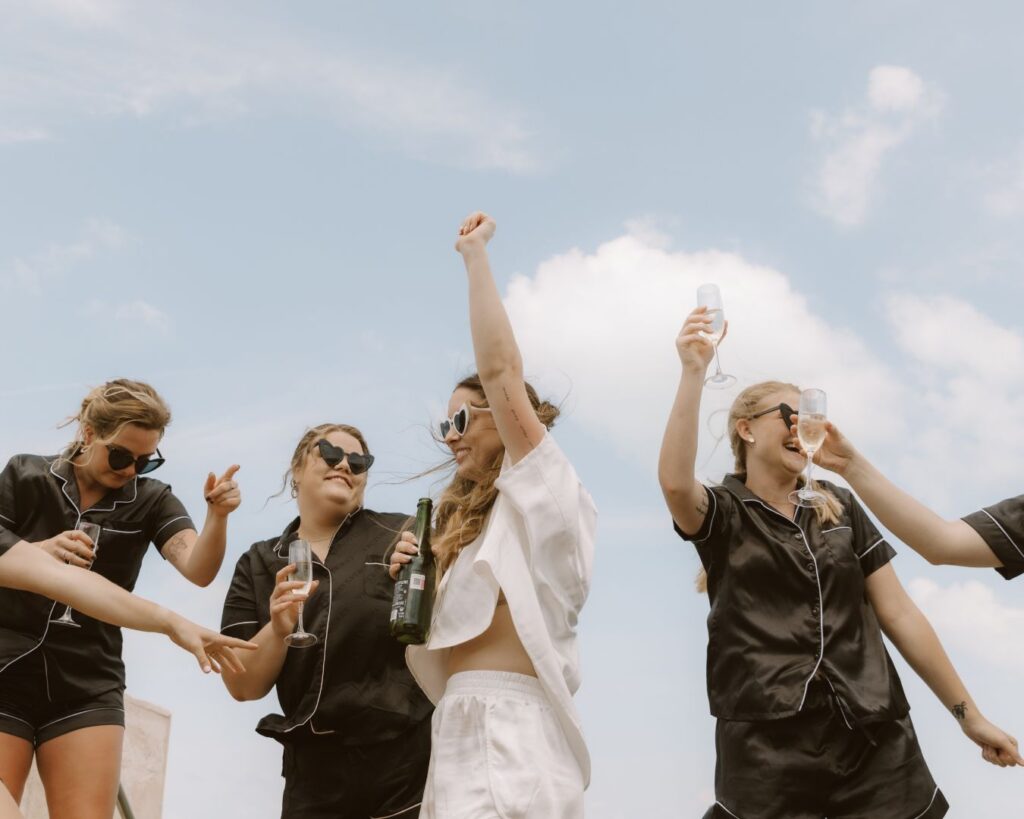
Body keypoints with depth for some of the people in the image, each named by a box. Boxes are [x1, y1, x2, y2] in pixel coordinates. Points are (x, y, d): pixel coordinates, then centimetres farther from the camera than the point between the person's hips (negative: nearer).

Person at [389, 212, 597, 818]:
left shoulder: (543, 496, 0)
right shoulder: (464, 526, 22)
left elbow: (500, 369, -12)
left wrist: (474, 254, -4)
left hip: (511, 736, -8)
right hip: (461, 734, 8)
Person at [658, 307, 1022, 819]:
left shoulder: (839, 507, 13)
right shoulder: (723, 513, 2)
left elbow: (898, 613, 12)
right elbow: (674, 483, -22)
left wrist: (968, 714, 11)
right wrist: (693, 373, -28)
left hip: (873, 742, 4)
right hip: (768, 747, -3)